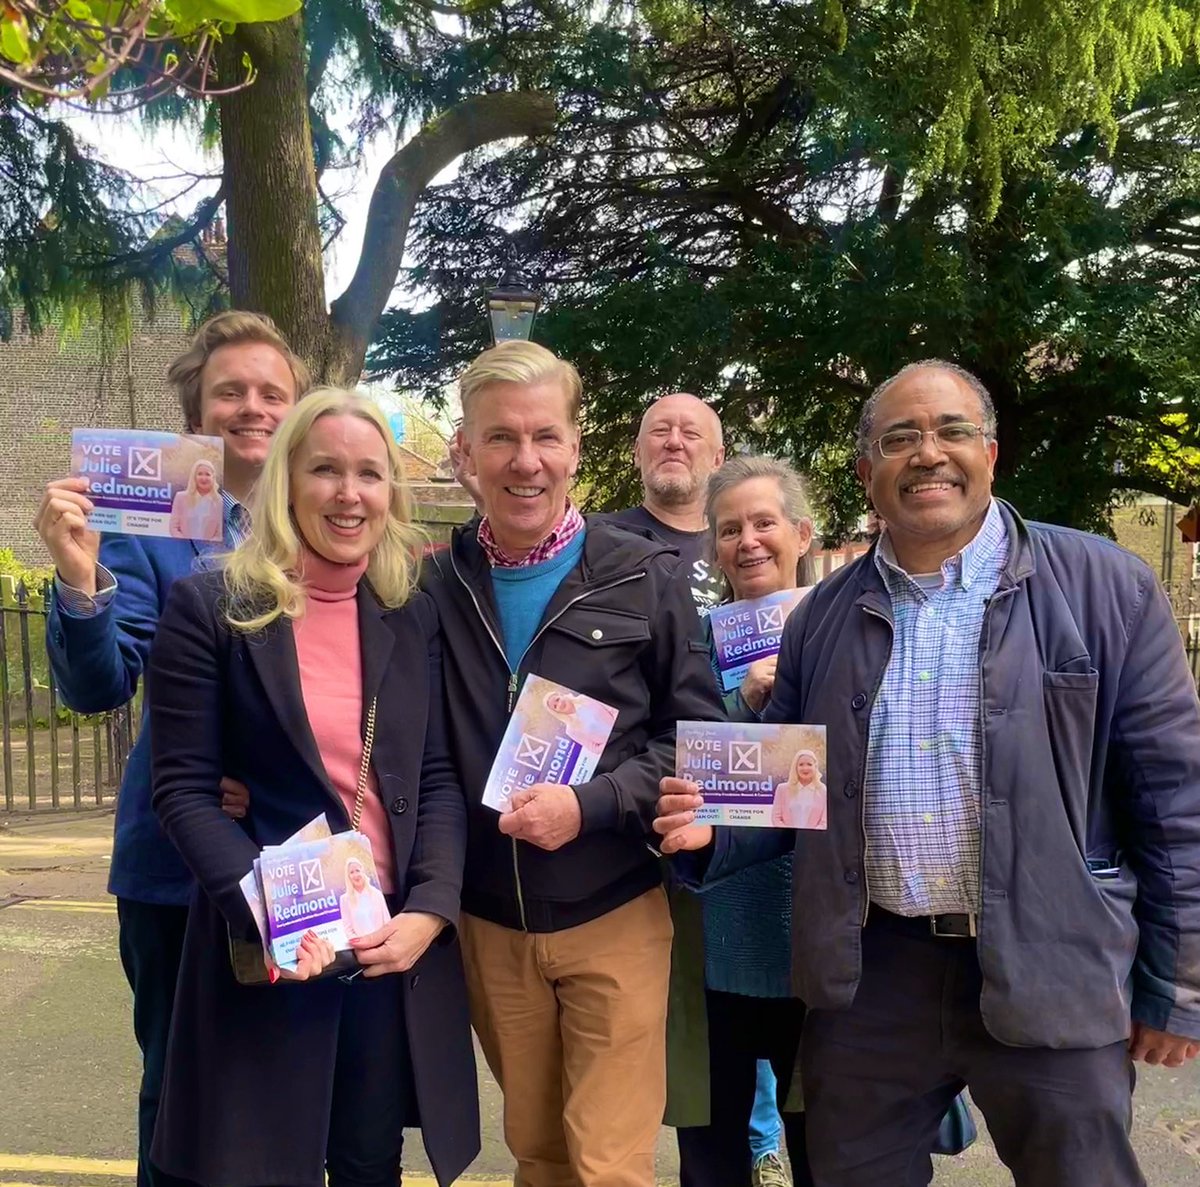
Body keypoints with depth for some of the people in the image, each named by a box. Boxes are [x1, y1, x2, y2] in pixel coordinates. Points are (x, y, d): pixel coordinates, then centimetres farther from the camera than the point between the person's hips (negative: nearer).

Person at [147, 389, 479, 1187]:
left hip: (396, 942, 3)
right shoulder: (211, 607, -6)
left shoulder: (415, 615, 5)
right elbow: (183, 789, -9)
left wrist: (430, 910, -12)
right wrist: (267, 912, -21)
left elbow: (441, 777, 2)